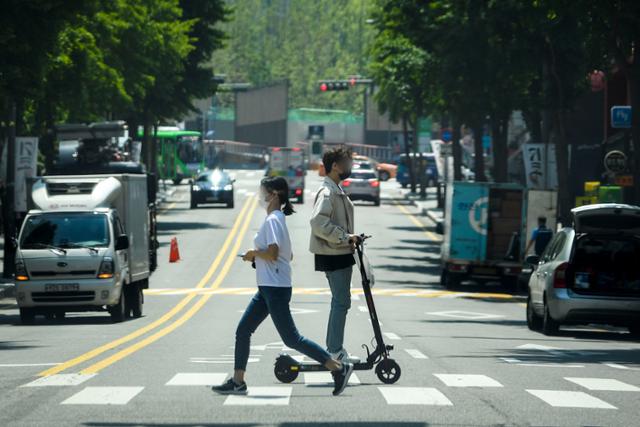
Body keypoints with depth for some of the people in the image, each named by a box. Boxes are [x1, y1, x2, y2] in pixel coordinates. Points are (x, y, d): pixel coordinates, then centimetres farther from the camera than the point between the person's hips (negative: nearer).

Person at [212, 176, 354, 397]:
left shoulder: (272, 220, -15)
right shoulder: (278, 219, 15)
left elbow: (272, 254, -25)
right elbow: (289, 255, 20)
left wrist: (254, 253, -7)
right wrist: (257, 256, 13)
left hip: (275, 288, -10)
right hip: (268, 287, 10)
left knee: (291, 339, -8)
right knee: (242, 330, 10)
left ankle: (338, 367, -6)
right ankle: (238, 381, 13)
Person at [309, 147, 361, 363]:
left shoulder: (337, 191, 15)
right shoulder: (327, 192, -17)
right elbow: (319, 223, -28)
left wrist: (350, 240, 12)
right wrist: (346, 237, -23)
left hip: (340, 254, 10)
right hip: (333, 255, -10)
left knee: (341, 302, 14)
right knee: (341, 302, -8)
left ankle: (334, 349, 19)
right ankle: (335, 351, -6)